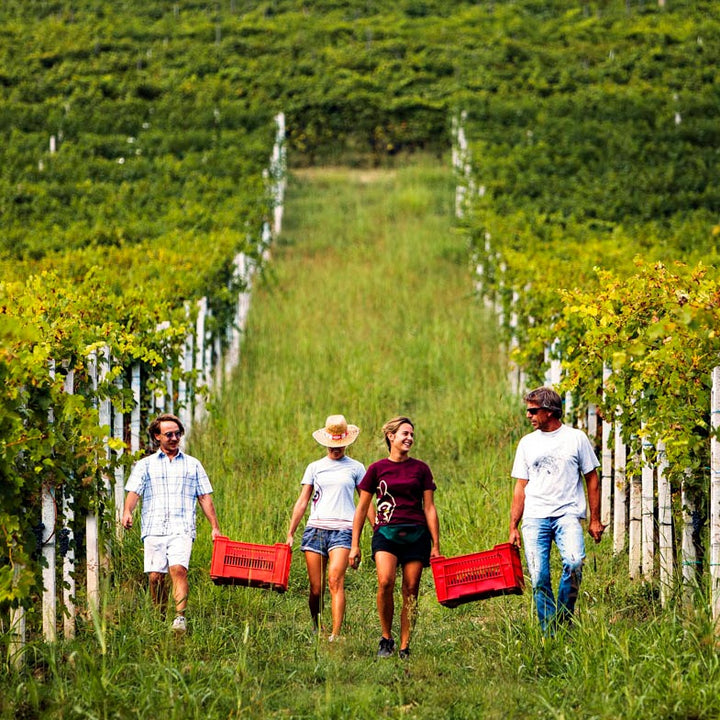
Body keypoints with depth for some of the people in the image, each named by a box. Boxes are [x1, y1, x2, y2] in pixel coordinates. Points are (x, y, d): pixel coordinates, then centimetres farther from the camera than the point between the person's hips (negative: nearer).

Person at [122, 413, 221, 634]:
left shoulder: (193, 465, 19)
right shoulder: (145, 465, 15)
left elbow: (204, 498, 17)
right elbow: (134, 491, 2)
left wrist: (215, 527, 10)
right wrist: (127, 512, -19)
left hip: (181, 528, -1)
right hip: (153, 528, 1)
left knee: (178, 569, -21)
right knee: (155, 576, -4)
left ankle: (180, 617, -27)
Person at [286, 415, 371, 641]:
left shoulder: (356, 468, 11)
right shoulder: (315, 468, 15)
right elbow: (302, 502, 14)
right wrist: (290, 533, 9)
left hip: (343, 530, -2)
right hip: (315, 529, 2)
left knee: (335, 580, -21)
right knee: (316, 589, 0)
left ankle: (336, 635, -26)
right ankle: (316, 630, 20)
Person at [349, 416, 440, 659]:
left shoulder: (420, 469, 9)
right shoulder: (377, 469, 6)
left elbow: (429, 508, 10)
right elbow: (362, 508, 10)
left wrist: (436, 546, 5)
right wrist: (355, 545, 6)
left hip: (416, 535, 2)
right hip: (386, 532, -1)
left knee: (411, 590, -3)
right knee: (385, 582, -23)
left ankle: (404, 647, 6)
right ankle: (386, 638, -6)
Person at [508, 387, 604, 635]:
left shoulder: (576, 438, 6)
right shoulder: (527, 443, 15)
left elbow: (592, 480, 9)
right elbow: (520, 487, 16)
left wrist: (595, 520, 4)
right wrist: (513, 527, 9)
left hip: (567, 514, -3)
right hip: (534, 517, 3)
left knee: (574, 562, -26)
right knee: (539, 578, -5)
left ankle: (564, 619, -9)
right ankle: (549, 633, 4)